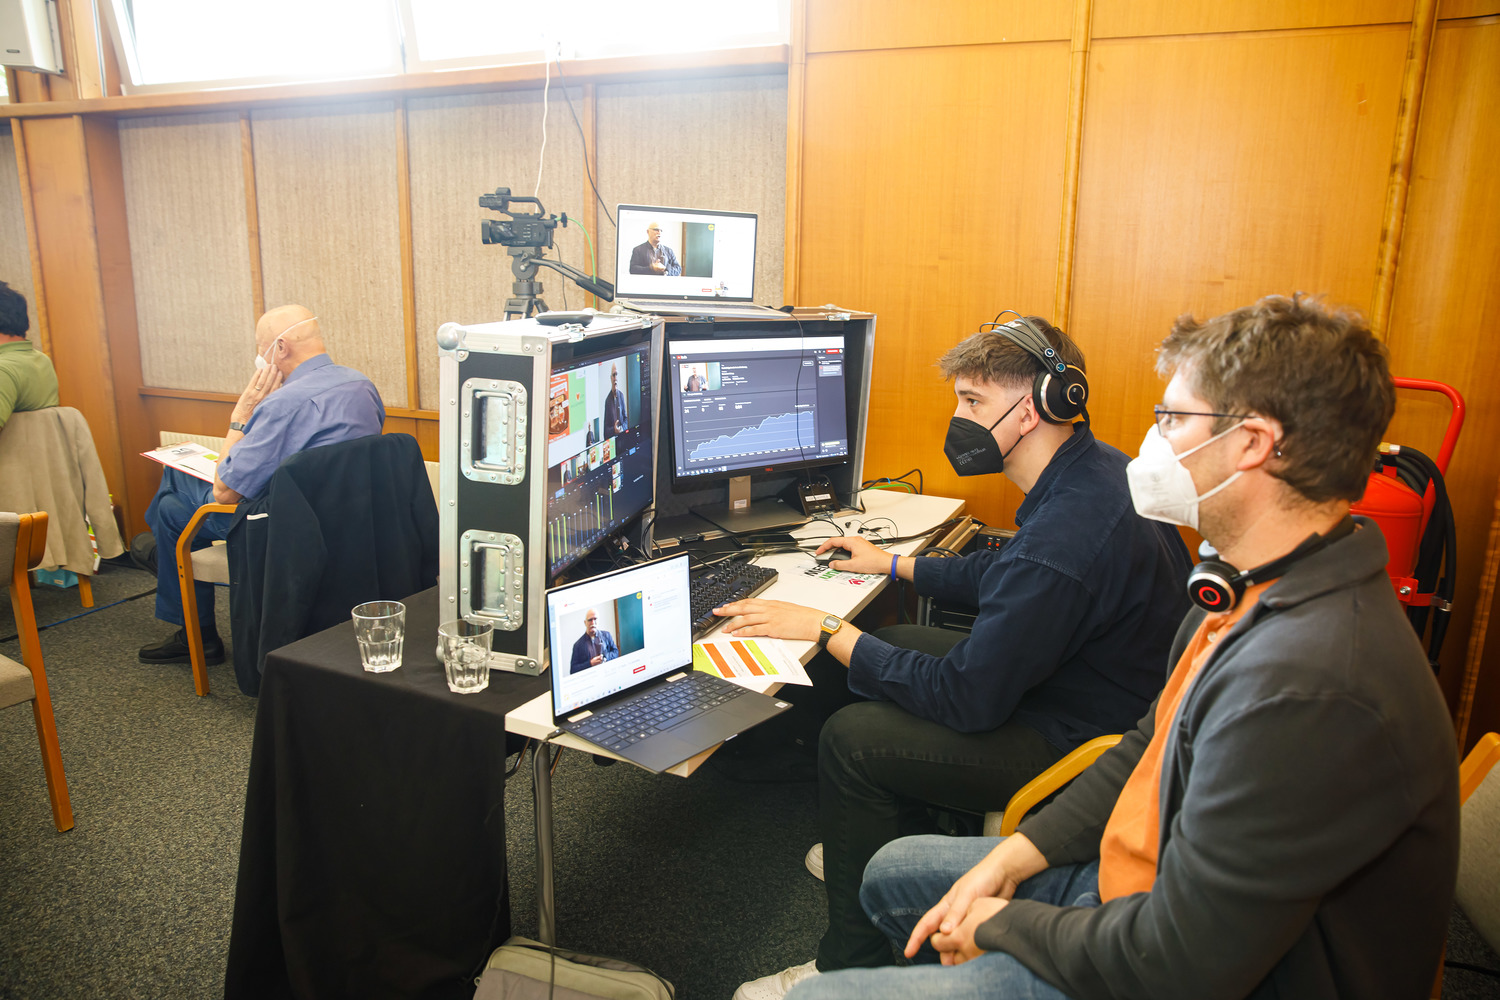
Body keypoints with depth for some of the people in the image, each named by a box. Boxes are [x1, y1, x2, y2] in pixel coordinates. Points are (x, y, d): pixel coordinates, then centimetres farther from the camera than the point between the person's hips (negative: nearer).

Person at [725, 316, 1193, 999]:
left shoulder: (1065, 537, -33)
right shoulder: (1092, 468, 1)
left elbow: (966, 698, -27)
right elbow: (999, 574, 18)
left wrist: (827, 630, -19)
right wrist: (895, 564, 22)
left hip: (1080, 744, -10)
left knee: (851, 739, -12)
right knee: (898, 645, 16)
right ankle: (892, 846, 32)